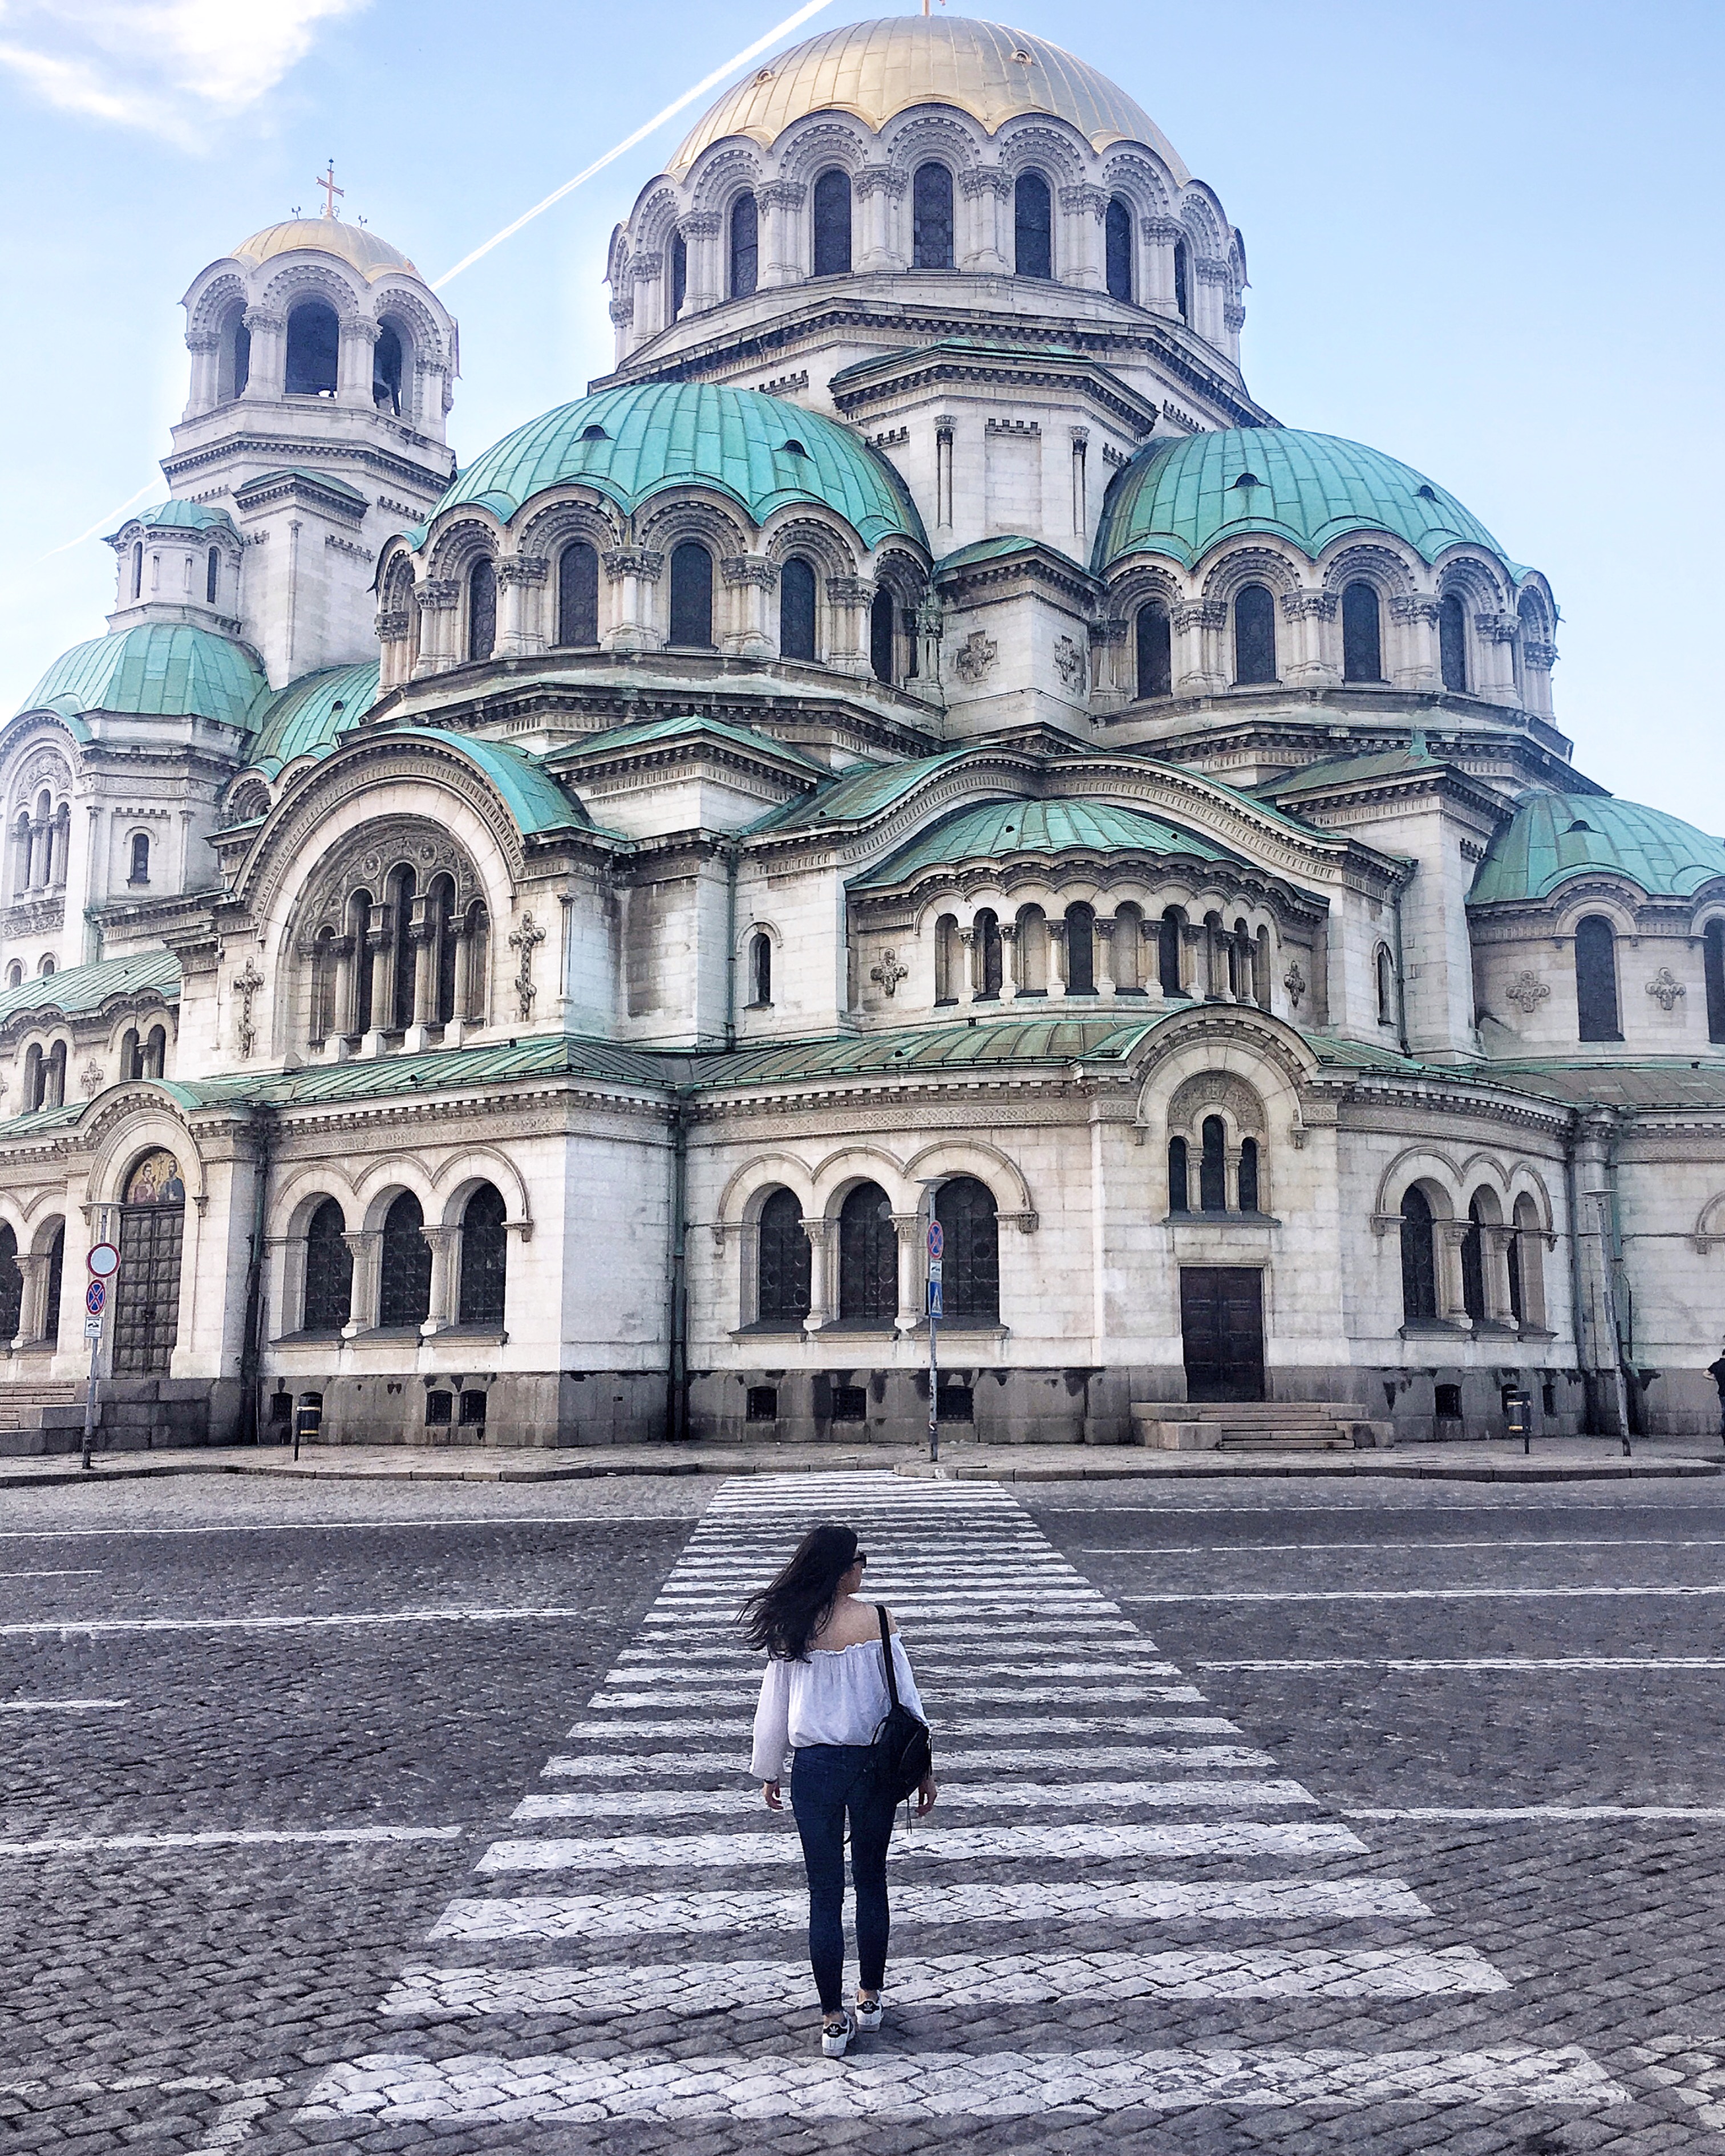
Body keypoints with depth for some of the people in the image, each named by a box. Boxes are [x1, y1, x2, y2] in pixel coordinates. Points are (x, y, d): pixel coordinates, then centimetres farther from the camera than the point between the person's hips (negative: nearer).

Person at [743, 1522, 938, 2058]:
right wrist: (922, 1767, 3)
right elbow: (904, 1697, -7)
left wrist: (768, 1772, 14)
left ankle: (834, 2020, 13)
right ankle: (870, 1998, 30)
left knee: (824, 1893, 8)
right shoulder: (875, 1620, -11)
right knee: (871, 1881, 18)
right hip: (873, 1765, 0)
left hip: (814, 1767, 1)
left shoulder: (789, 1627, -6)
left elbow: (774, 1705, 1)